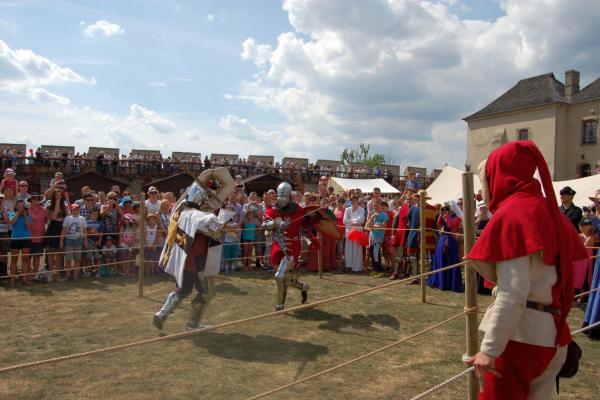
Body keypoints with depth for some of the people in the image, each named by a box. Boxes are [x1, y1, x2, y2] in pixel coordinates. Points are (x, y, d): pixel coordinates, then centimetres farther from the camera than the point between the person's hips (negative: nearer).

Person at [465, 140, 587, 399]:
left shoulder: (513, 213, -15)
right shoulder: (547, 211, 10)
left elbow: (512, 294, -21)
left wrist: (490, 349, -19)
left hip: (520, 335, -8)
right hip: (552, 334, 8)